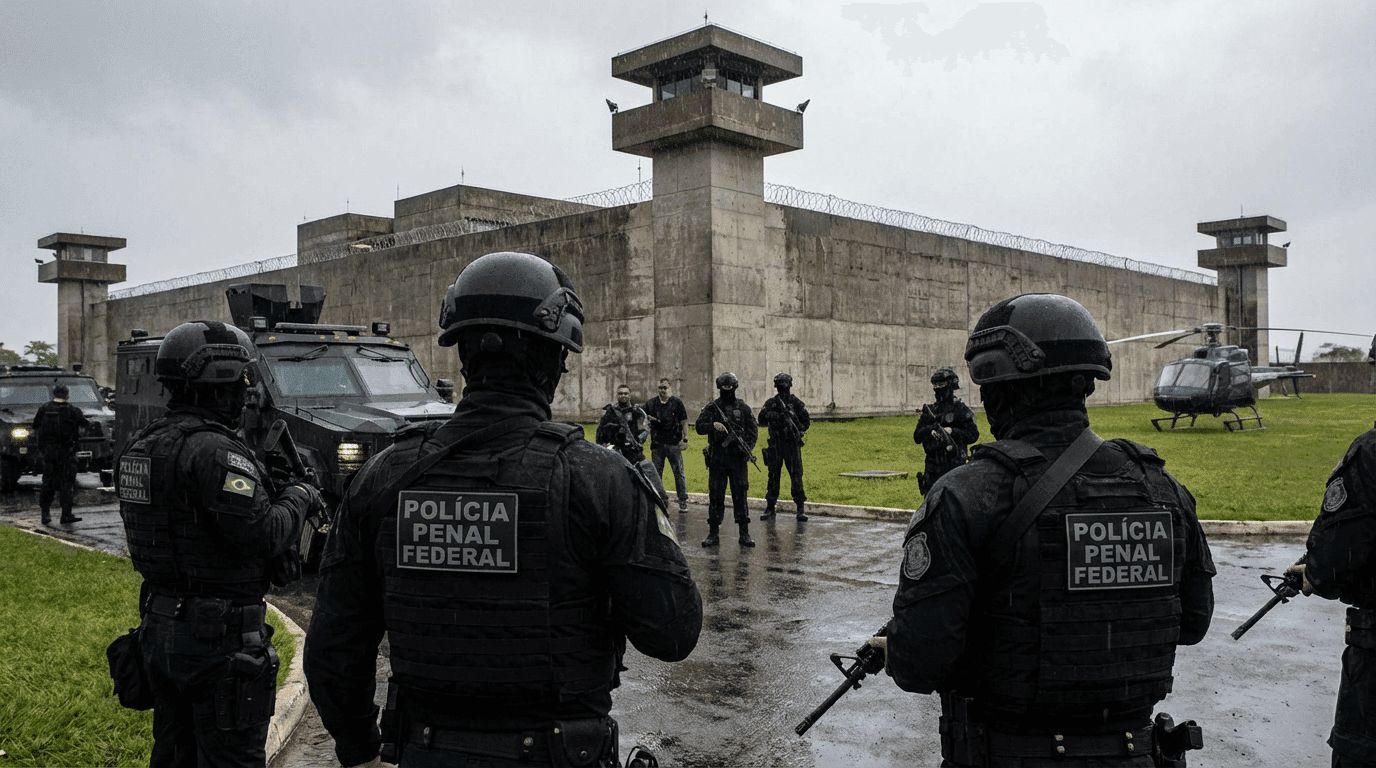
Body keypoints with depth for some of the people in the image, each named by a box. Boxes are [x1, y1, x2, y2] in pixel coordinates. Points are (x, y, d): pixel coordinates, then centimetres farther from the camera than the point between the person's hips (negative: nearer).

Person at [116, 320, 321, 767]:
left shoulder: (140, 447, 9)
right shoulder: (213, 450, -21)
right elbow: (260, 533, -26)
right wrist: (298, 499, -7)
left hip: (159, 630, 9)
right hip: (219, 637, -9)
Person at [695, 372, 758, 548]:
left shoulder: (743, 407, 7)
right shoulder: (712, 407, 6)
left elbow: (753, 431, 8)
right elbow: (699, 426, -1)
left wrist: (748, 449, -7)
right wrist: (713, 425, -21)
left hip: (737, 458, 0)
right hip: (717, 459, 0)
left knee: (740, 496, 0)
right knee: (715, 496, 3)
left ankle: (744, 534, 7)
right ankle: (713, 534, 10)